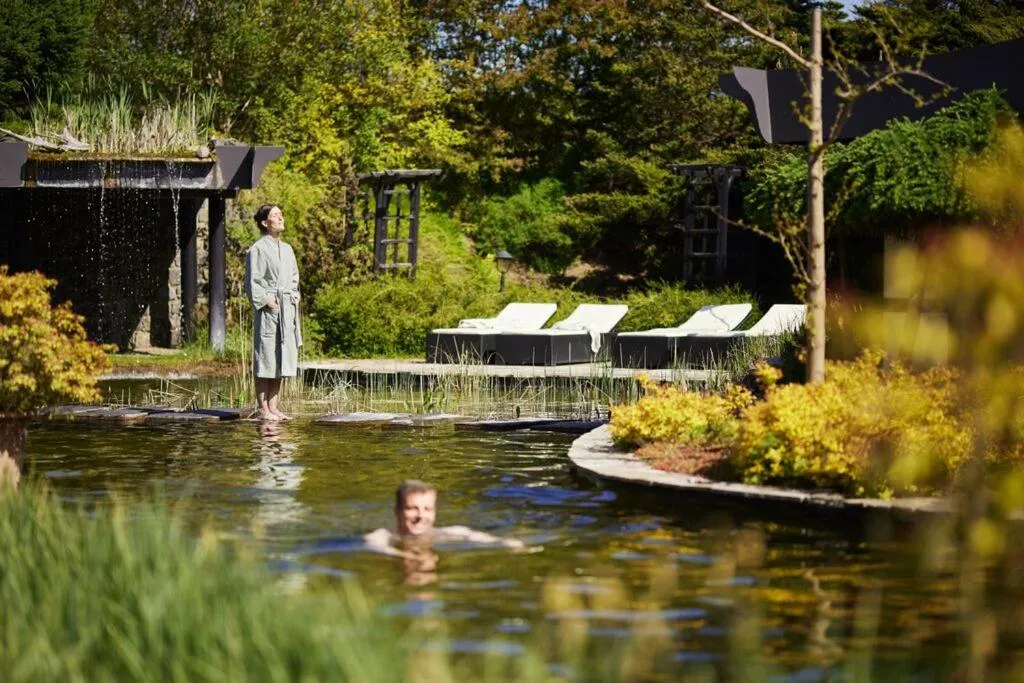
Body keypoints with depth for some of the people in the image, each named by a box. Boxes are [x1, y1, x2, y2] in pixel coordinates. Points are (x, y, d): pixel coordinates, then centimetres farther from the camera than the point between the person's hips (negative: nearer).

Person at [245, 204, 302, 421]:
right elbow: (252, 283, -10)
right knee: (265, 361, -4)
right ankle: (263, 409, -2)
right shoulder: (257, 250, -7)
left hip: (287, 311, 8)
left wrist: (294, 296, 11)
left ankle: (273, 407, 14)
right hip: (267, 309, -8)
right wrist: (266, 302, -14)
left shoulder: (287, 249, 16)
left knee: (282, 360, 9)